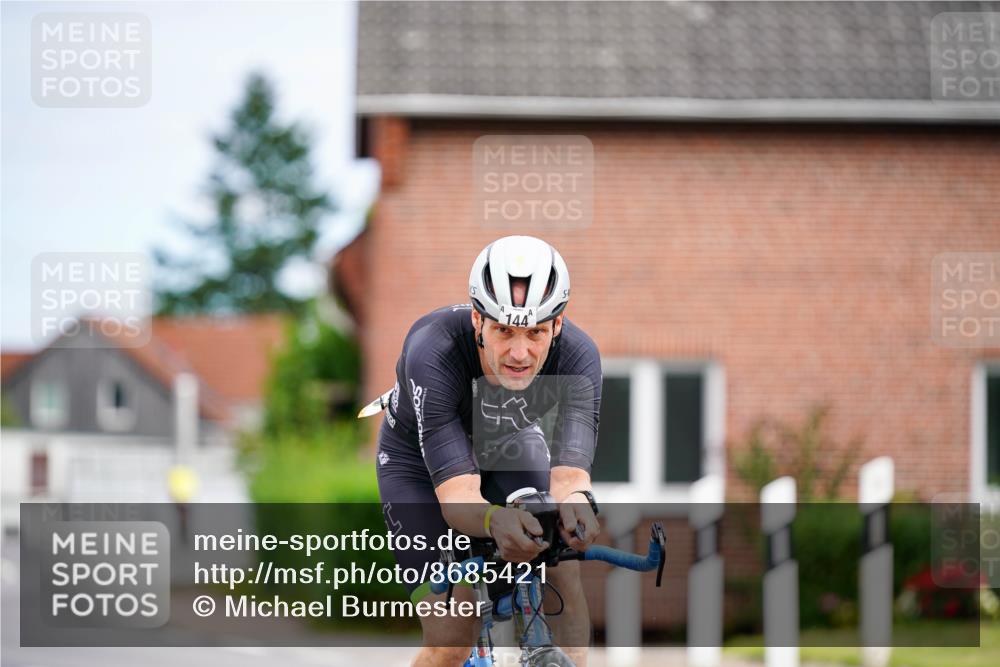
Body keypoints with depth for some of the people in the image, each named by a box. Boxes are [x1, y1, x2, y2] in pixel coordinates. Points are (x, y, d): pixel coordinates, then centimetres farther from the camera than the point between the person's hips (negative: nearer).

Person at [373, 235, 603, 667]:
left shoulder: (577, 357, -33)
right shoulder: (433, 352, -40)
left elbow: (568, 473, -42)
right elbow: (456, 495, -45)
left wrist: (576, 501, -67)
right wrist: (496, 521, -69)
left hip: (508, 445, 3)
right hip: (420, 457, -3)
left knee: (562, 572, -23)